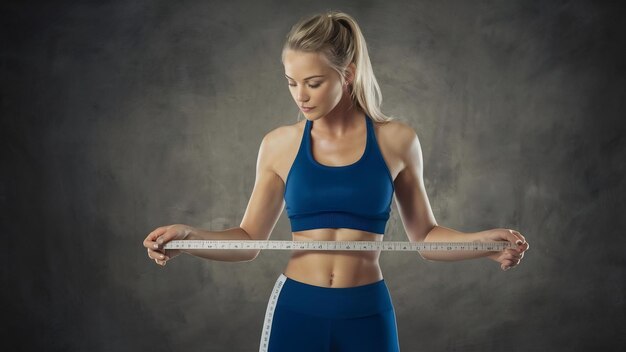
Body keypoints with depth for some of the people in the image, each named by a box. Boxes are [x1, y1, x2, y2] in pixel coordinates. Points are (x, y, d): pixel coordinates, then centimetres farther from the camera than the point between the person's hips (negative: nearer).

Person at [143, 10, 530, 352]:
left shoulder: (396, 140, -2)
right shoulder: (279, 144, 1)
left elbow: (425, 235, 6)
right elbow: (249, 239, 5)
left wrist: (484, 242, -11)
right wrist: (188, 235, -12)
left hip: (367, 315, 0)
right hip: (296, 311, 1)